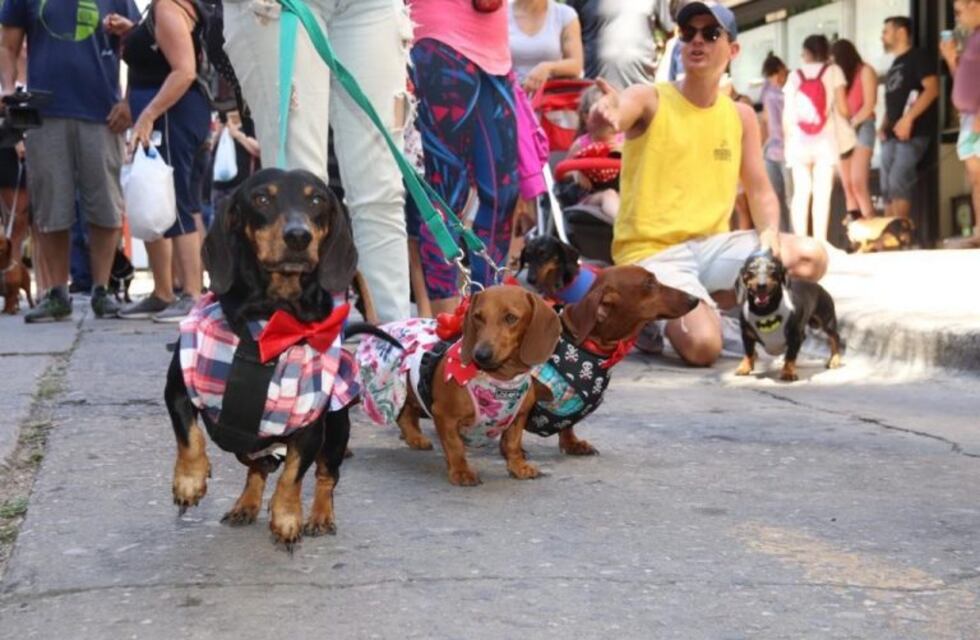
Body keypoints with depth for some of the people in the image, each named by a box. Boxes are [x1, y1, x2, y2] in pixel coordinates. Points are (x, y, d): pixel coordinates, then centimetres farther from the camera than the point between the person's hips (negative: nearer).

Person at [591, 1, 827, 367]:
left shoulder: (741, 116, 8)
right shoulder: (649, 100, -6)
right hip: (651, 252, -6)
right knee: (703, 345, -28)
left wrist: (770, 233, -11)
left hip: (711, 245, 6)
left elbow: (760, 190, 11)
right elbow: (613, 116, -29)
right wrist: (607, 111, -56)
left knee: (811, 258, -13)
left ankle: (700, 303, 0)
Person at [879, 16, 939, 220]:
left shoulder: (918, 57, -3)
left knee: (898, 182, -18)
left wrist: (908, 119, -22)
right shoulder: (894, 65, 22)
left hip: (912, 133, -8)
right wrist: (884, 126, 7)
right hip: (892, 135, 8)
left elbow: (932, 89, -15)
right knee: (887, 188, 3)